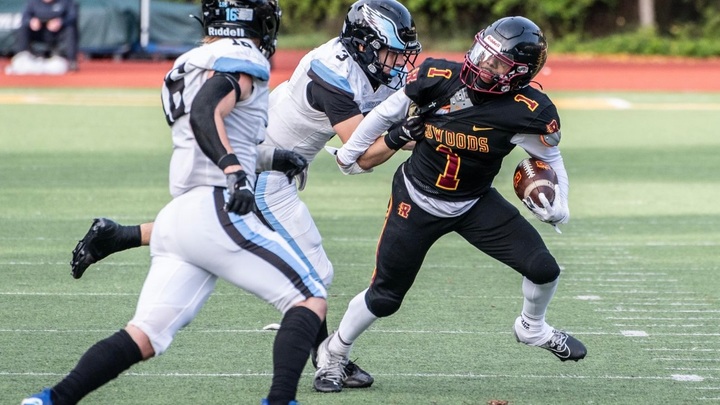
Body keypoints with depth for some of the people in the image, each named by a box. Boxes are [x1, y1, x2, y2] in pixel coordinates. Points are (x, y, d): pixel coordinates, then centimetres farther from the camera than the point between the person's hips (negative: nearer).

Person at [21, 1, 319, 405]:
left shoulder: (187, 67, 25)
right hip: (217, 210, -8)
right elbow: (206, 114, -19)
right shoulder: (243, 58, -1)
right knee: (311, 300, 0)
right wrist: (236, 172, -31)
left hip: (175, 218, 8)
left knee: (144, 339, 2)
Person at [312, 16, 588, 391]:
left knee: (543, 268, -9)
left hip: (475, 204, 1)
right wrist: (349, 153, 9)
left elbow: (551, 160, -5)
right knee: (384, 298, 3)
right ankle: (333, 352, 31)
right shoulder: (438, 78, -22)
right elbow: (386, 113, -4)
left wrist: (558, 204, -25)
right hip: (416, 202, -1)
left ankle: (532, 329, 24)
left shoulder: (526, 113, -22)